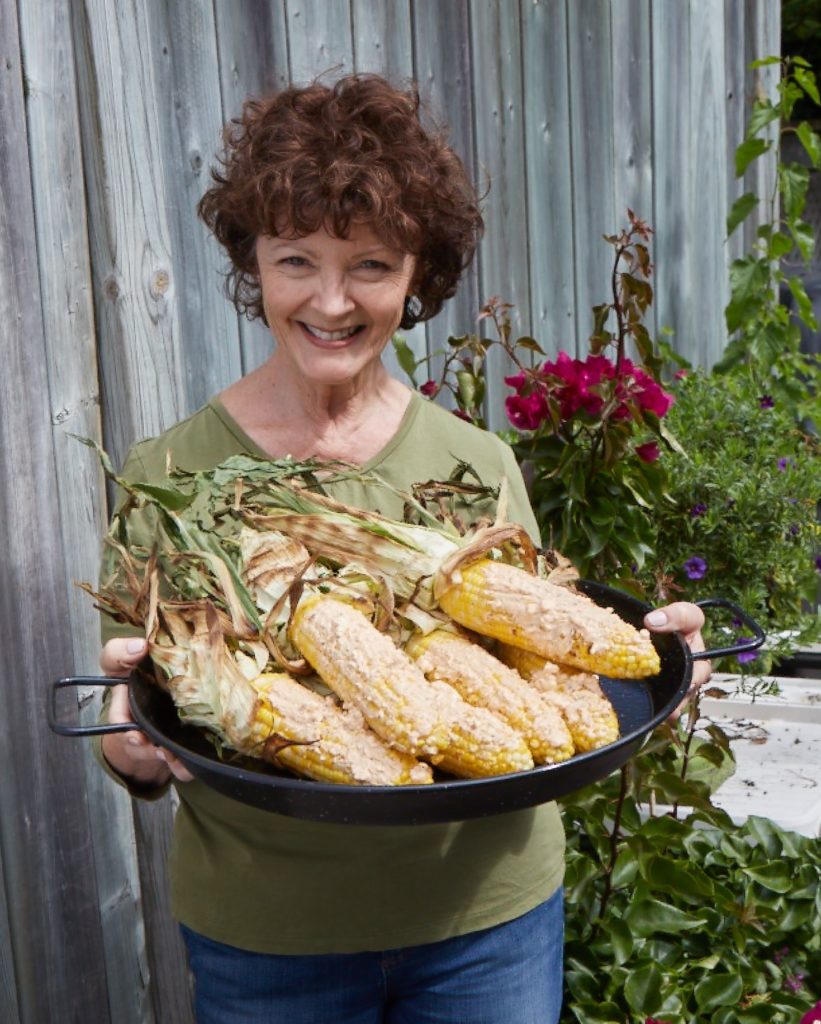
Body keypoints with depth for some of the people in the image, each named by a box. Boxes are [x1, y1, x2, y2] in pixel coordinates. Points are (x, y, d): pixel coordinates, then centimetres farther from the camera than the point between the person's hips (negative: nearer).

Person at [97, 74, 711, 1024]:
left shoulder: (480, 462, -3)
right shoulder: (168, 473, -9)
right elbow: (137, 752, -5)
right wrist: (134, 748, -28)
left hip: (490, 916, 2)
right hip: (263, 939, -1)